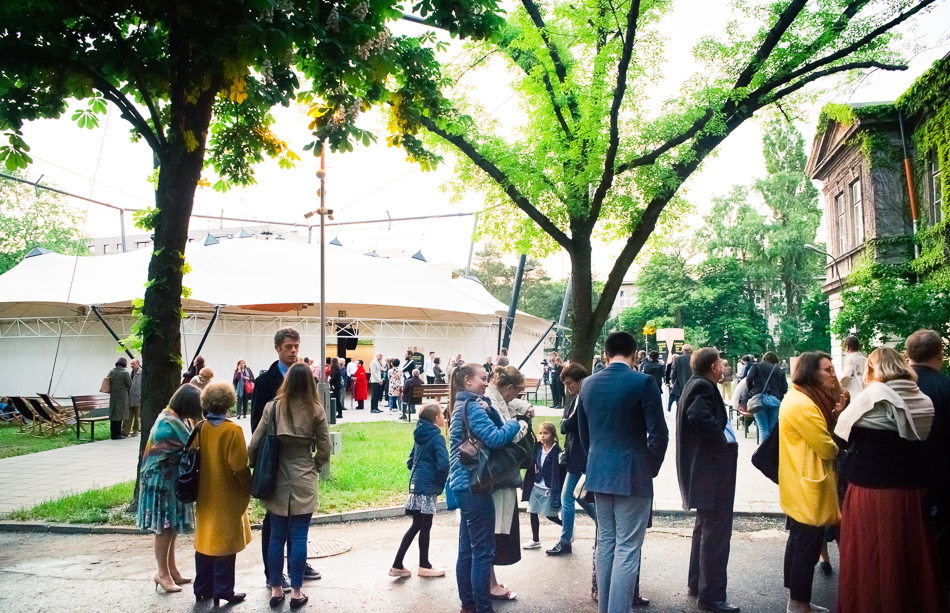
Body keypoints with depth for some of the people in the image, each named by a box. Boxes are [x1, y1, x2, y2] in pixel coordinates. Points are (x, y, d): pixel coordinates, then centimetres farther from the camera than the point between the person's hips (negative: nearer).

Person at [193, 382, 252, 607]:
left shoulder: (200, 429, -3)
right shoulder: (232, 430, -18)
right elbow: (238, 465, -19)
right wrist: (249, 486, -4)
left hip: (205, 495, 5)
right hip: (227, 495, -5)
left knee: (205, 539, 15)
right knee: (225, 541, 5)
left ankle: (203, 588, 25)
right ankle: (223, 590, 11)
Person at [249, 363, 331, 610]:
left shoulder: (273, 407, -6)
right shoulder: (317, 410, -8)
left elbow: (255, 444, -4)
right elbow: (324, 451, -4)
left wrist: (257, 468, 13)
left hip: (277, 480, 1)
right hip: (304, 482, -1)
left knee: (277, 536, 12)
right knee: (299, 537, 6)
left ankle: (276, 590, 21)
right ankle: (296, 592, 13)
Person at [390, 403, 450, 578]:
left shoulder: (420, 436, 12)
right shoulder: (437, 437, -14)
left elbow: (411, 461, 17)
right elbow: (443, 464, -24)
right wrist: (441, 485, -10)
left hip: (415, 484, 8)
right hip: (428, 488, -8)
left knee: (417, 525, 15)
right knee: (425, 526, 6)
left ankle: (397, 565, 17)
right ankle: (424, 566, 21)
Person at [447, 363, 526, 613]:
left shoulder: (461, 406, 16)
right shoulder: (473, 406, -14)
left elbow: (487, 433, 12)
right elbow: (495, 438, -23)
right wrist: (515, 424, -9)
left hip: (463, 484, 10)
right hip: (474, 484, -10)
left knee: (467, 548, 15)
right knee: (483, 550, -3)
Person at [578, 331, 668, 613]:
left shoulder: (588, 384, 4)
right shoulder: (643, 383, -12)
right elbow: (658, 433, -12)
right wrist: (651, 468, 2)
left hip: (598, 474, 6)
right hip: (633, 476, -6)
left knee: (605, 542, 16)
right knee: (627, 549, 0)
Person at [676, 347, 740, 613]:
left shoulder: (695, 384, 13)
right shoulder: (703, 387, -18)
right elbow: (699, 416, -36)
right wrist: (724, 440, -23)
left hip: (705, 469, 11)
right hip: (712, 469, -11)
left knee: (705, 526, 22)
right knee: (716, 531, -4)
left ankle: (697, 582, 35)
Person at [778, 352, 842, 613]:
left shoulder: (798, 398, 10)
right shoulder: (803, 405, -23)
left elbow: (819, 433, 10)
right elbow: (827, 449, -20)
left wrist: (835, 415, -5)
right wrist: (840, 447, 1)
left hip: (800, 486, 11)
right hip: (808, 488, -11)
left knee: (799, 541, 18)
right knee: (808, 545, -2)